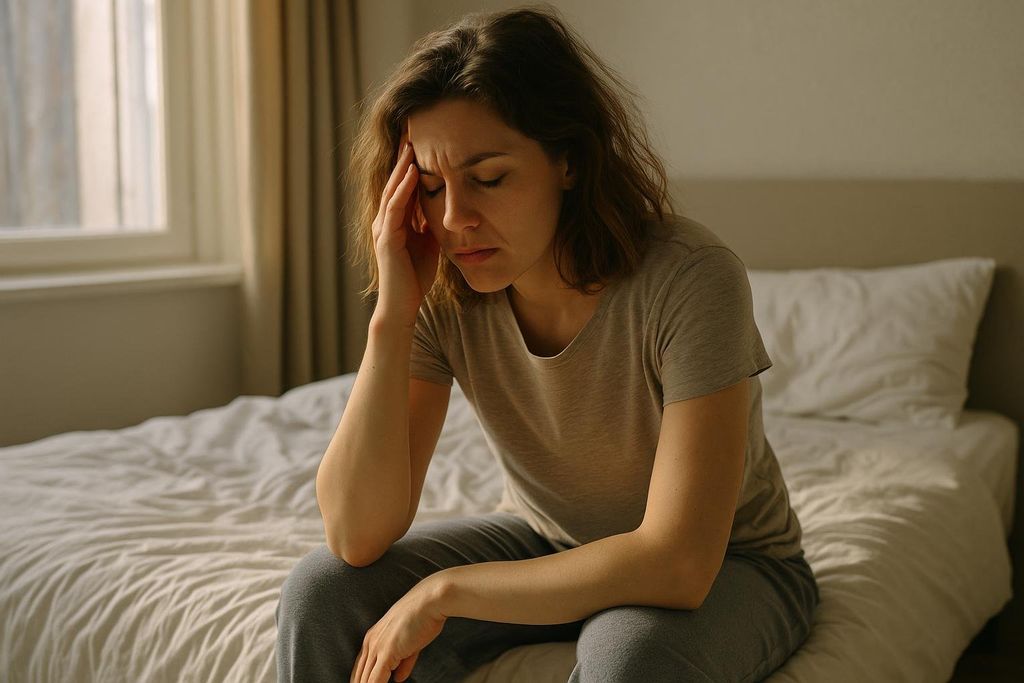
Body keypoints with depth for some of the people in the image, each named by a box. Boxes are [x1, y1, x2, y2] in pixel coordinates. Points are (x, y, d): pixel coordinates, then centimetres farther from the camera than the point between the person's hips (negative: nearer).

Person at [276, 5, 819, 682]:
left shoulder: (690, 279, -30)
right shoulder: (442, 294, -16)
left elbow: (679, 564, -33)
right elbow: (357, 537, -21)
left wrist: (443, 590, -27)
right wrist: (391, 316, -30)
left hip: (727, 568, -4)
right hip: (544, 543, 4)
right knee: (319, 594, -15)